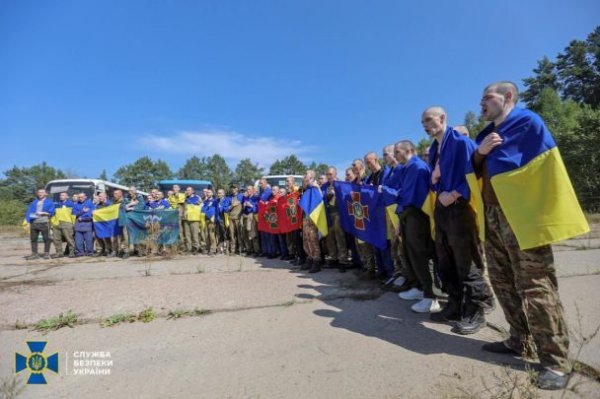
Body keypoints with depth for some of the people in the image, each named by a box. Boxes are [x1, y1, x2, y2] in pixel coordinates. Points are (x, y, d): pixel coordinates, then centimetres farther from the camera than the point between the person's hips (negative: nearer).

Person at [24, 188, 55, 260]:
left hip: (44, 223, -5)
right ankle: (34, 254, 13)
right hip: (34, 223, 5)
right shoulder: (34, 202, 20)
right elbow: (29, 212, 13)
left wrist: (43, 213, -13)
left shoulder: (49, 202, 8)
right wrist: (28, 221, 0)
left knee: (46, 238, -3)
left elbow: (51, 212, 0)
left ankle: (46, 253, 3)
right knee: (33, 238, 6)